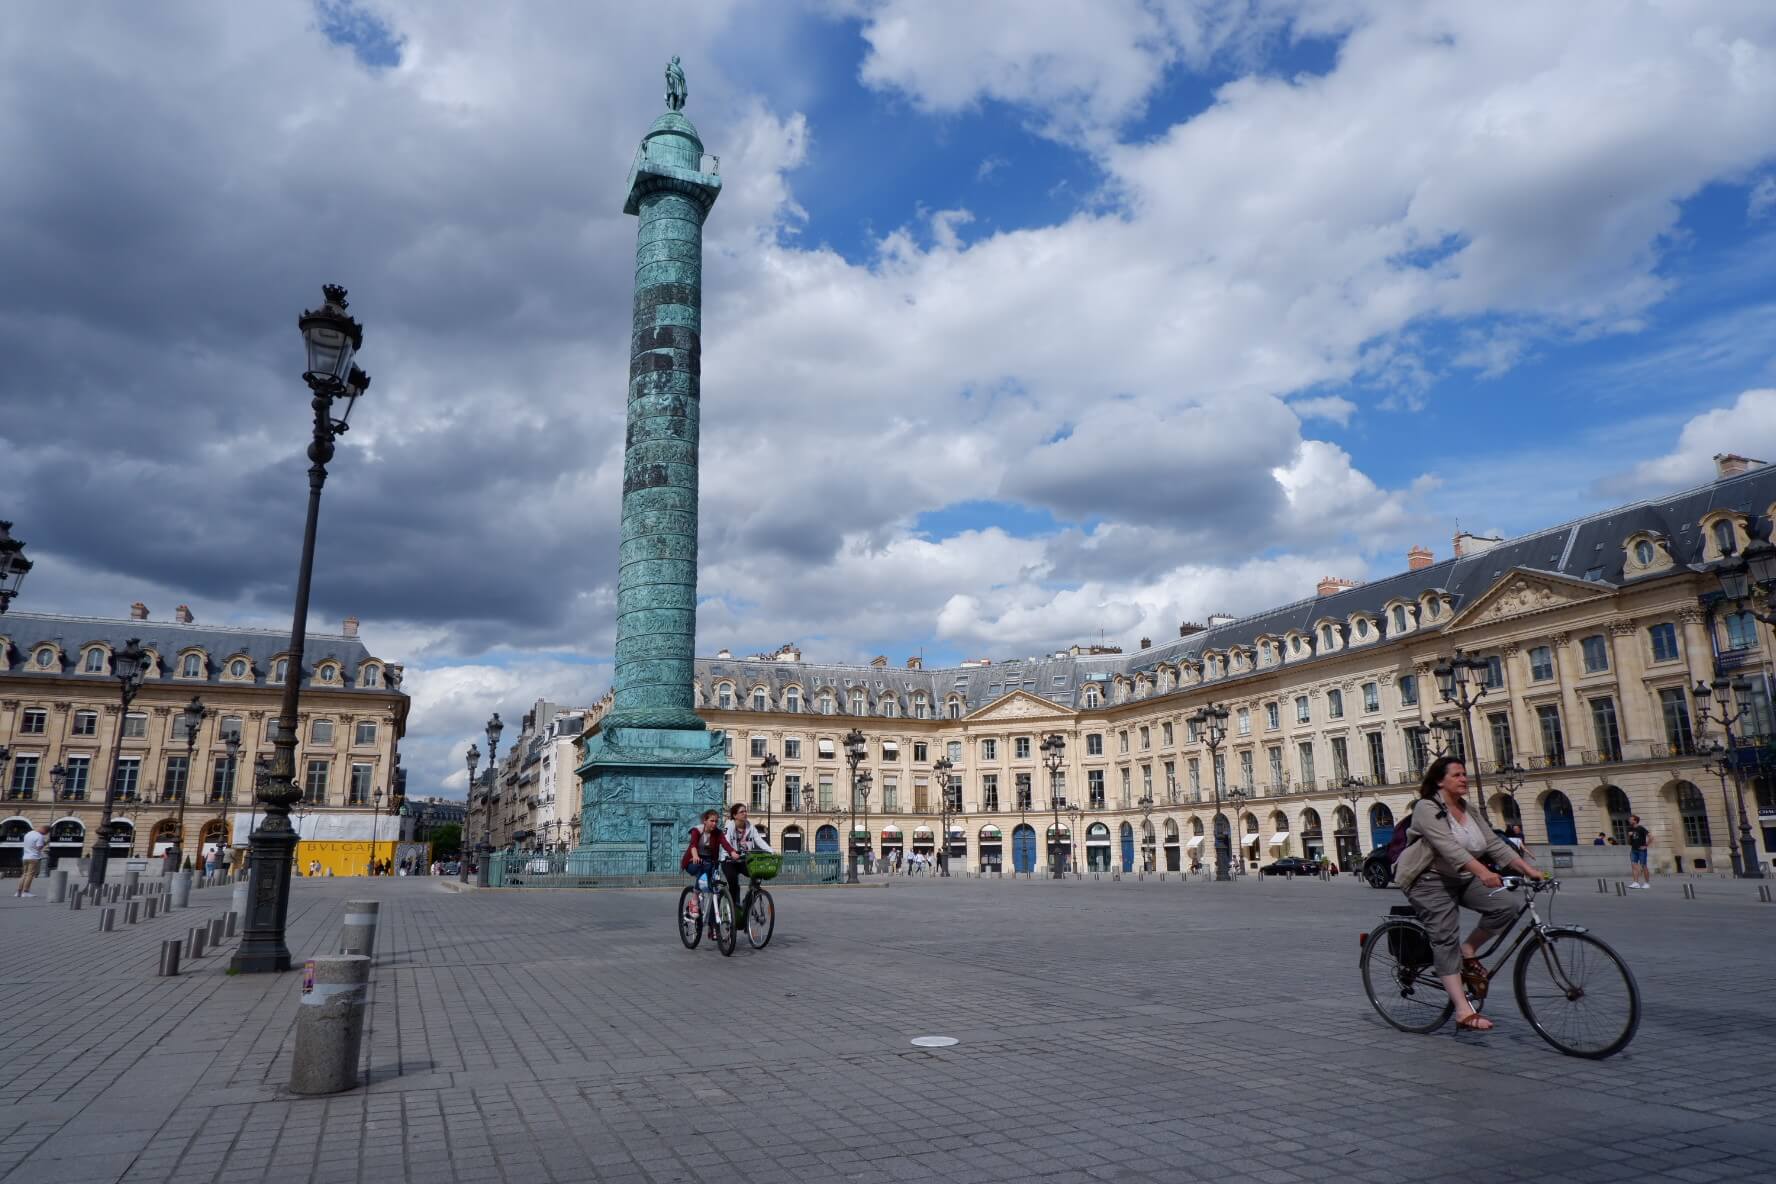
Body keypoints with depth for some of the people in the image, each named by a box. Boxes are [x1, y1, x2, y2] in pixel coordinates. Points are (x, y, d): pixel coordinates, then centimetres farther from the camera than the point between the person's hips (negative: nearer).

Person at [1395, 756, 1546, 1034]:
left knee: (1505, 909, -14)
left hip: (1464, 879, 7)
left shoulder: (1467, 810, 10)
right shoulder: (1427, 808, -15)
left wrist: (1528, 869, -8)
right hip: (1431, 882, -7)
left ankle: (1469, 952, 7)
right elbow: (1448, 847, -28)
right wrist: (1482, 872, -40)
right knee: (1446, 941, -13)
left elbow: (1494, 844, 3)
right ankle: (1464, 1012, -13)